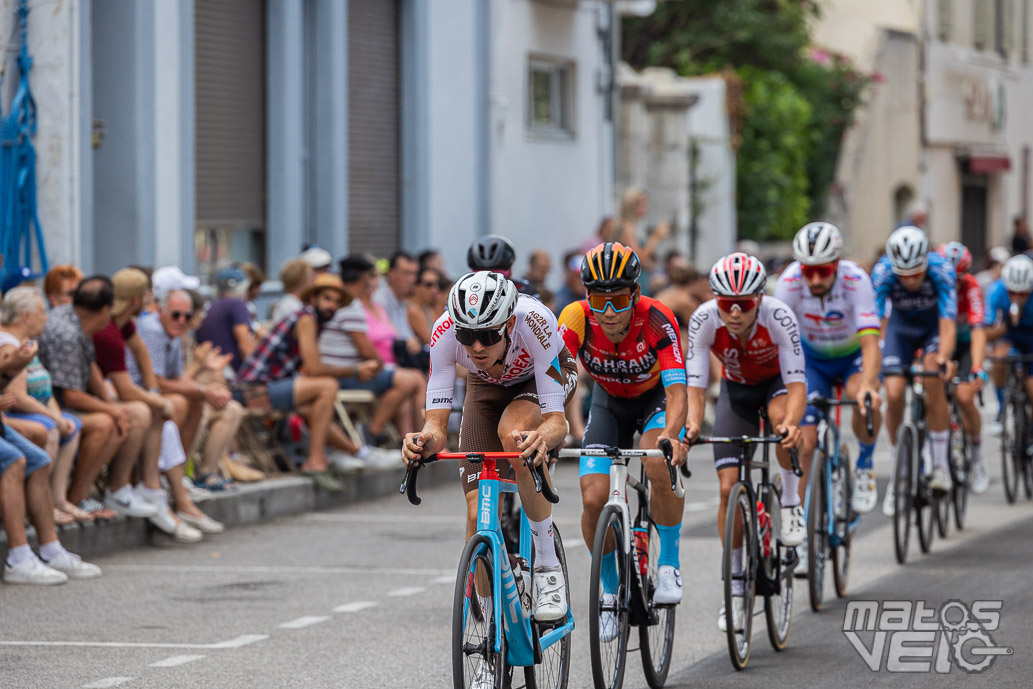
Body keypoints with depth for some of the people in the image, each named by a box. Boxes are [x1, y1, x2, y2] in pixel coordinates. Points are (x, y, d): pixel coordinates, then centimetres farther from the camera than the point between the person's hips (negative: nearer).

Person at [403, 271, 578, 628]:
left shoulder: (533, 323, -41)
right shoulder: (445, 332, -35)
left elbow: (557, 420, -42)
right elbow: (437, 421, -34)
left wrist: (543, 437, -65)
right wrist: (425, 440, -58)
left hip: (543, 377, -3)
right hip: (487, 387, 3)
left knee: (513, 432, -37)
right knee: (479, 513, -13)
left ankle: (548, 565, -21)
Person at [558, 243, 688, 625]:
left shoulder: (657, 320, -33)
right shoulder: (577, 320, -28)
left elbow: (677, 391, -39)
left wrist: (670, 434, -58)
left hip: (656, 396, -2)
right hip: (610, 402, 2)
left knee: (660, 466, -32)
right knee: (594, 499, -14)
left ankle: (669, 563, -11)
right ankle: (611, 590, 10)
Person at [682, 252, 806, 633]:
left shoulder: (779, 316, -34)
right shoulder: (704, 320, -29)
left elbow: (797, 383, -37)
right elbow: (694, 385, -31)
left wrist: (791, 424, -56)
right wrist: (692, 424, -51)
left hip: (777, 381, -2)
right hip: (736, 388, 2)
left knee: (782, 417, -38)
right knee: (729, 486, -9)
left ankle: (791, 502, -13)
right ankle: (735, 590, 2)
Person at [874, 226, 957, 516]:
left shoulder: (941, 269, -34)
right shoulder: (882, 273, -31)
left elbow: (948, 323, -41)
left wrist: (943, 359, -58)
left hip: (934, 323, -2)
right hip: (901, 325, 2)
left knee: (933, 379, -27)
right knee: (893, 394, -13)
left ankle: (940, 464, -17)